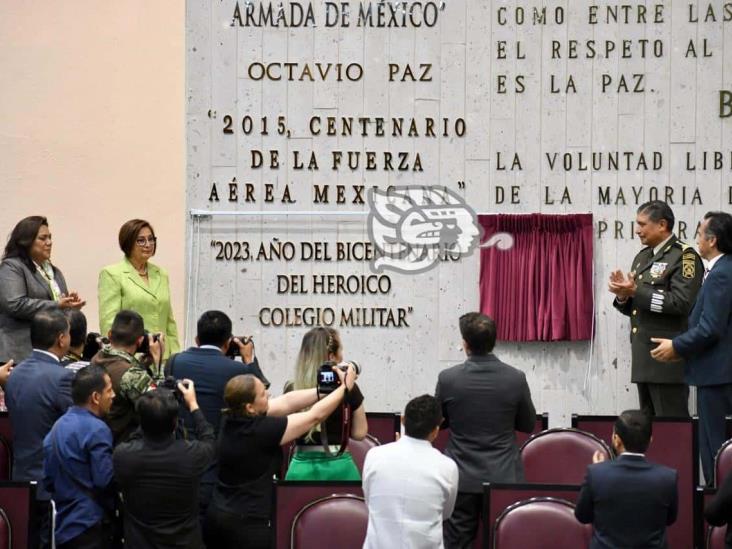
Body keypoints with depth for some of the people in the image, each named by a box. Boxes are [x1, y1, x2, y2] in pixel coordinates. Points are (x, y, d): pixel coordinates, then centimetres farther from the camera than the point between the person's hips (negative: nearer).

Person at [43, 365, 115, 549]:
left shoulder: (57, 427, 11)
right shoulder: (96, 429, -15)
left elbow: (48, 480, 15)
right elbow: (106, 481, -19)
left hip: (63, 526, 9)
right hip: (90, 527, -9)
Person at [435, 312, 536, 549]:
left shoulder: (448, 378, -10)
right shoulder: (515, 378, -9)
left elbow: (438, 422, 5)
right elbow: (528, 425, 5)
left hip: (463, 479, -1)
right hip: (503, 478, 1)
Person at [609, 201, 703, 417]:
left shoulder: (685, 256, -8)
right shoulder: (642, 257, 18)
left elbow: (681, 302, -20)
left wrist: (636, 291, -18)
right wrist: (623, 294, -1)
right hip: (644, 358, 8)